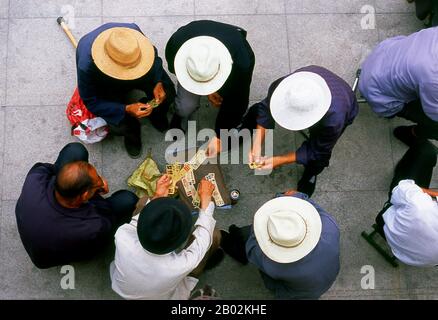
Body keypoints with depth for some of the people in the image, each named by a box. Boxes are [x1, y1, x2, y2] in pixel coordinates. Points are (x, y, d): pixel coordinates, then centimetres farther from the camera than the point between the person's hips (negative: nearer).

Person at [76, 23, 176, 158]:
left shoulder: (133, 31, -34)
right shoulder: (86, 66, -41)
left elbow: (153, 55, -13)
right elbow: (91, 102, -25)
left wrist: (158, 82, -28)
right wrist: (126, 110, -37)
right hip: (106, 86, -2)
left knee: (167, 94, -16)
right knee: (119, 125, -22)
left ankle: (156, 115, 20)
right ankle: (131, 133, 16)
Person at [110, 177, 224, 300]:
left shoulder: (122, 235, -41)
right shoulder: (182, 265, -45)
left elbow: (136, 223, -14)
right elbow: (203, 233, -23)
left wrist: (157, 197, -12)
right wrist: (206, 198, -11)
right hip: (164, 295, -2)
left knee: (144, 200, -2)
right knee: (214, 234, 1)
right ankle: (205, 262, 36)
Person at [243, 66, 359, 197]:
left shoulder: (334, 119, -47)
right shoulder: (284, 86, -41)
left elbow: (318, 151, -31)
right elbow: (265, 109, -24)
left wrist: (279, 160, -35)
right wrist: (257, 144, -35)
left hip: (341, 110, -2)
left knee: (319, 155, -22)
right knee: (257, 110, -2)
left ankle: (310, 176, 15)